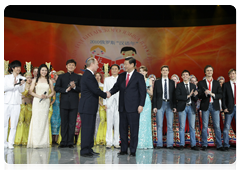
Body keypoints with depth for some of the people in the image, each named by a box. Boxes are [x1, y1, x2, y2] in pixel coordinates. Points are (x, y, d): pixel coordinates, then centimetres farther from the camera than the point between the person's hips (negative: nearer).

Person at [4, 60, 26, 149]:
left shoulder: (22, 78, 10)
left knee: (14, 124, 0)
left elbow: (22, 90, -1)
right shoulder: (7, 77, 9)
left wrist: (21, 85, -22)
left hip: (16, 103, 0)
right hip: (7, 102, 0)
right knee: (4, 123, 1)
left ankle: (11, 143, 6)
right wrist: (13, 85, -16)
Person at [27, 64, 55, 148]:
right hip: (37, 102, -2)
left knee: (44, 120, 1)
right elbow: (30, 91, 3)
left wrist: (47, 96, -5)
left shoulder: (49, 81, 12)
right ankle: (35, 142, -4)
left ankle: (43, 142, 7)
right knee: (36, 120, -7)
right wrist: (38, 96, -11)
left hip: (46, 102, 2)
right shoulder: (35, 80, 7)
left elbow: (53, 92, 14)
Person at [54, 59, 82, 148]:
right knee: (64, 123, 5)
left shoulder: (79, 77, 10)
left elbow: (81, 89, 0)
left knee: (72, 123, 0)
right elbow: (56, 88, 3)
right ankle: (64, 142, 13)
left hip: (74, 103, -1)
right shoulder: (61, 76, 12)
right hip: (64, 102, 1)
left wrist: (74, 87, -18)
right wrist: (66, 90, -11)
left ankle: (70, 142, 8)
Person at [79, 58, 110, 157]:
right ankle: (84, 151, 2)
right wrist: (105, 95, -5)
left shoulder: (89, 75, 17)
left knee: (90, 129, 14)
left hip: (90, 107, 11)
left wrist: (104, 93, 6)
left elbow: (95, 89, 18)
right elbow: (95, 90, -20)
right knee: (86, 128, -5)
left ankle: (89, 149, 22)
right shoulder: (88, 76, -16)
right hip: (87, 107, -11)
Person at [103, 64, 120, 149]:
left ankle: (116, 142, 6)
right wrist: (105, 103, 2)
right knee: (109, 123, -1)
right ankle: (109, 142, 5)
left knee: (117, 123, -1)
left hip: (119, 103, -1)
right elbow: (104, 91, 11)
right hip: (110, 103, 1)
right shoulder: (107, 79, 14)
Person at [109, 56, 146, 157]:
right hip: (122, 107, 5)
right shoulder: (121, 76, 13)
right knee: (123, 129, 9)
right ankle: (123, 149, 20)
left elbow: (143, 92, -4)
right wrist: (110, 92, -10)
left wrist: (141, 105, -11)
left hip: (133, 108, -5)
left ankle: (133, 151, 11)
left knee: (134, 130, 1)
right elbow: (116, 87, 11)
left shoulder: (139, 77, -2)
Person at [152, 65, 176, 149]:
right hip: (160, 104, -1)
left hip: (169, 104, 1)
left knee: (170, 125, 1)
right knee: (159, 125, 0)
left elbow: (174, 95, 10)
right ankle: (159, 144, 7)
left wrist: (174, 106, 2)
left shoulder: (172, 82, 12)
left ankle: (170, 144, 7)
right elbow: (154, 95, 4)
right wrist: (154, 106, -4)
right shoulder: (157, 82, 8)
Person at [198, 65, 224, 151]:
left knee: (217, 126, 1)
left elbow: (220, 95, 3)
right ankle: (204, 145, 8)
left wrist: (213, 94, -15)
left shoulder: (217, 83, 10)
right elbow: (199, 96, 0)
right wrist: (205, 93, -19)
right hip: (205, 106, -1)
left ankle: (219, 145, 7)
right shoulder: (201, 83, 6)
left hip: (215, 106, 1)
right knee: (205, 126, 2)